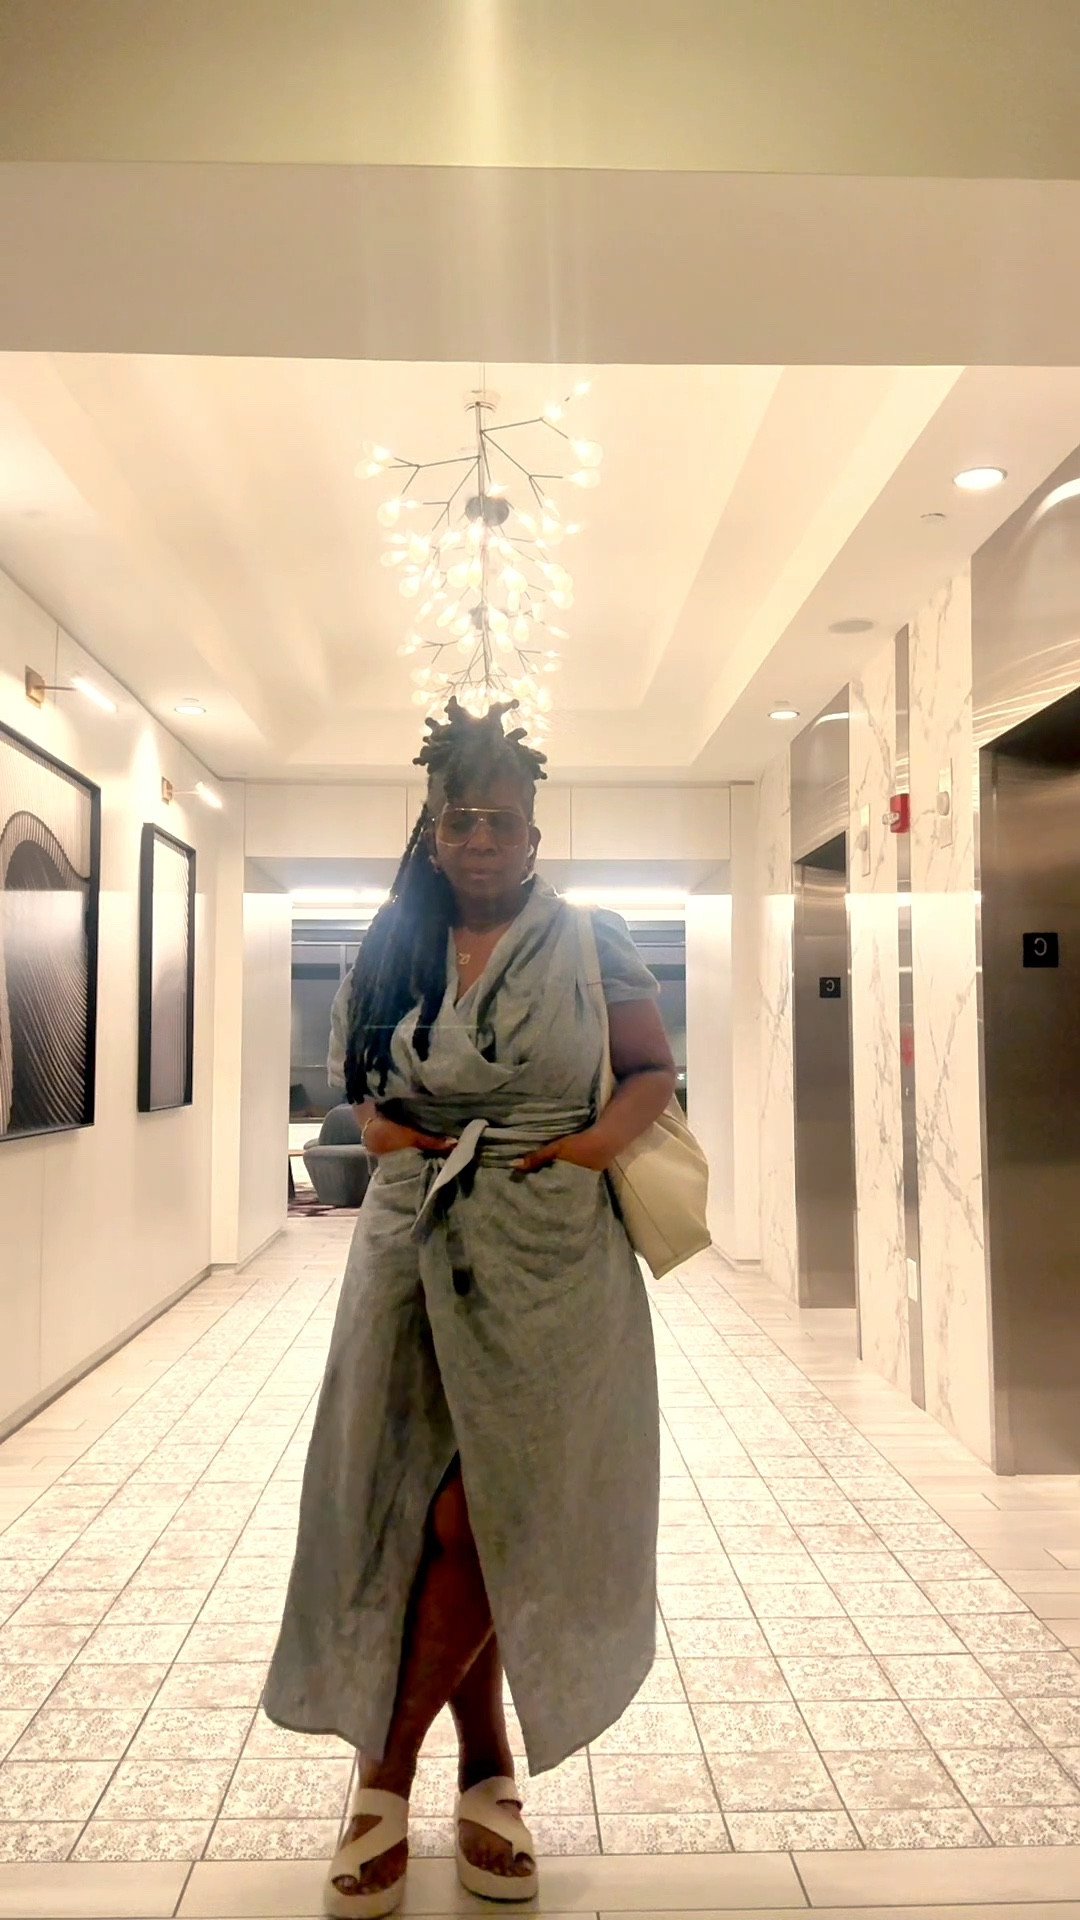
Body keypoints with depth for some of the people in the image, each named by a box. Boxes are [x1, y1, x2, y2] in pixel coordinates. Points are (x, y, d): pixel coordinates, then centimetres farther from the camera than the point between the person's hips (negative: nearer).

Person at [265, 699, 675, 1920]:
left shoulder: (591, 943, 1)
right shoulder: (391, 951, 8)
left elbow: (655, 1068, 4)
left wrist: (606, 1137, -14)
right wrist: (377, 1129, -3)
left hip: (550, 1264, -2)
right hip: (416, 1253, 3)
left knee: (474, 1517, 0)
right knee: (422, 1514, 7)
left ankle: (390, 1771, 21)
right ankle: (486, 1764, 29)